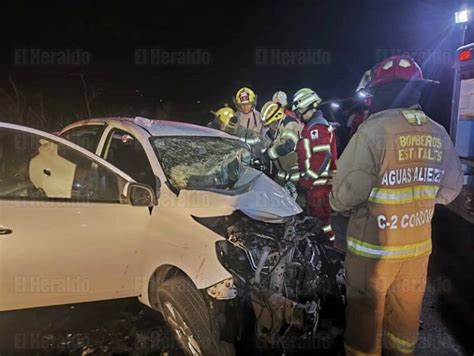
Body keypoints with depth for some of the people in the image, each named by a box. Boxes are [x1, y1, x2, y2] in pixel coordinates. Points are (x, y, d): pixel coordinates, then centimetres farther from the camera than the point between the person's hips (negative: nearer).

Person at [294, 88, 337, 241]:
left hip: (318, 181, -11)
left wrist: (308, 178, -21)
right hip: (315, 181, 11)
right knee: (315, 214, 19)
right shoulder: (311, 125, 17)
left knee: (320, 216, -5)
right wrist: (307, 178, 20)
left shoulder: (317, 127, -16)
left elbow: (323, 156, -24)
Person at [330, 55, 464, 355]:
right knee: (406, 315, 24)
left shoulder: (374, 130, -20)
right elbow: (449, 190, 10)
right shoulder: (439, 135, -2)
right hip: (418, 247, 6)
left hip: (373, 247, -5)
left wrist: (337, 202, 1)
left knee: (366, 315, 14)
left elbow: (345, 193, -20)